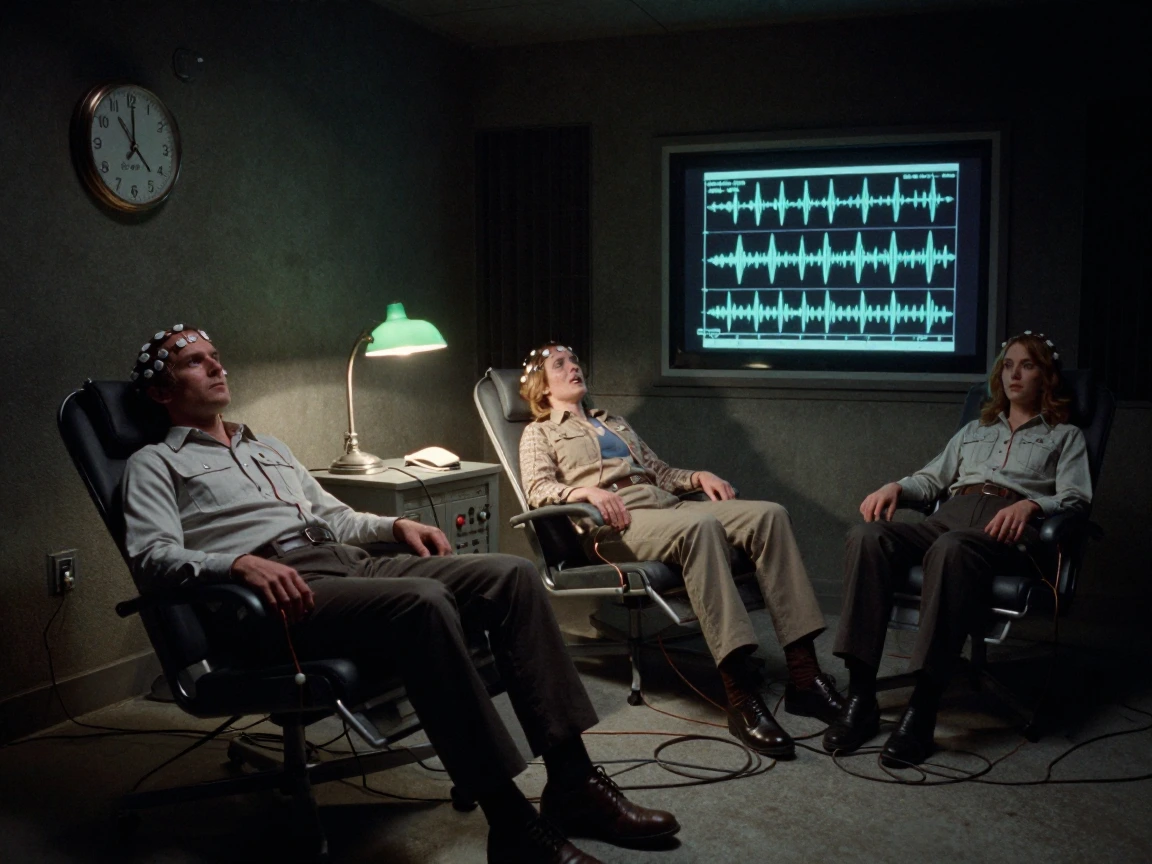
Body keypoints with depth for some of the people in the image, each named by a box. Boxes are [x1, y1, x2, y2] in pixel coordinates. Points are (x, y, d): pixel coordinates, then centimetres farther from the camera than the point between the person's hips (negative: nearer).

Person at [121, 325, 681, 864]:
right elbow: (153, 555, -6)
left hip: (353, 565, 8)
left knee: (512, 574, -13)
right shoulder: (155, 465, 11)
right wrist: (241, 562, -24)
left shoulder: (267, 448, 33)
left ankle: (572, 785, -15)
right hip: (288, 592, -7)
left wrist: (397, 526, 15)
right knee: (424, 603, -36)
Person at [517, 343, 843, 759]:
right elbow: (537, 489, 1)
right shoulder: (539, 432, 19)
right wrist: (588, 490, -19)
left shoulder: (614, 422, 37)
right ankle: (741, 696, -46)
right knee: (700, 527, -39)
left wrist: (698, 476, 10)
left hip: (667, 506, 6)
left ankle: (803, 674, -28)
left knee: (769, 514, -21)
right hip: (616, 523, -6)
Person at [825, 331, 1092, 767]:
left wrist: (1030, 504, -14)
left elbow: (1075, 499, 9)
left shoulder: (1065, 436, 25)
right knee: (867, 535, -30)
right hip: (950, 516, 4)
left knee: (951, 548, -42)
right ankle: (860, 697, -36)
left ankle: (922, 710, -43)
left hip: (1007, 529, -4)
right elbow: (932, 477, 29)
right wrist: (896, 486, 6)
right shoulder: (974, 430, 37)